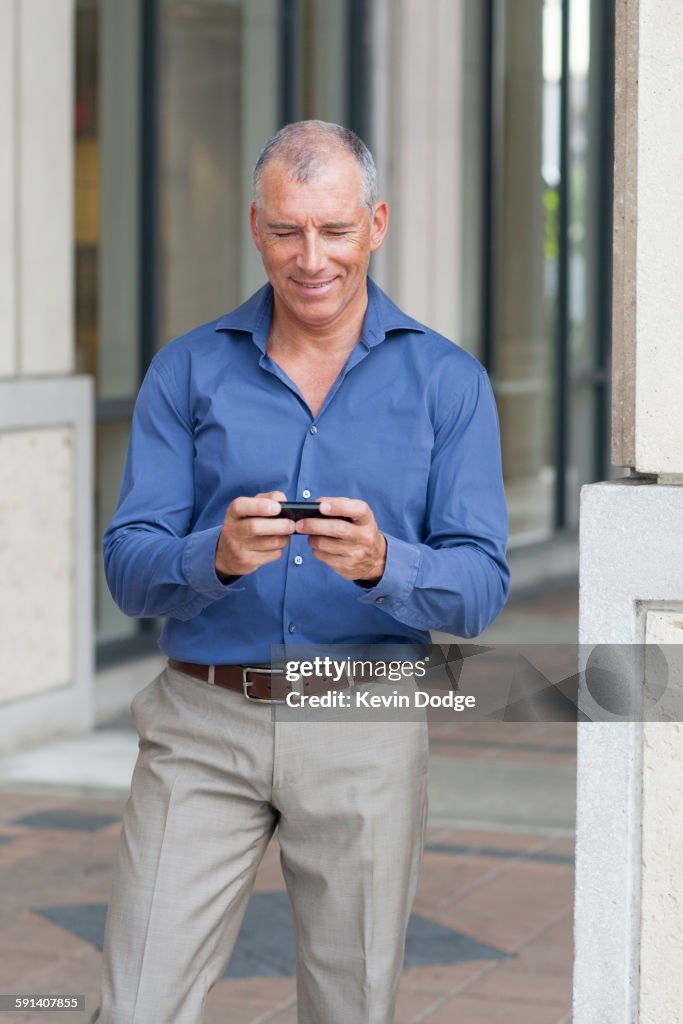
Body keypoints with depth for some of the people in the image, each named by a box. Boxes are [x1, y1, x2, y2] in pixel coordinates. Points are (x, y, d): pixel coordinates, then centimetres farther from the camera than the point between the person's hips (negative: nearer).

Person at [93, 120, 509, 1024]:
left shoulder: (447, 382, 3)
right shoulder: (187, 372, 5)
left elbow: (479, 591, -4)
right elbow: (128, 569, -1)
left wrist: (381, 564, -24)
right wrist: (217, 556, -23)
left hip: (366, 735, 0)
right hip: (204, 721, 0)